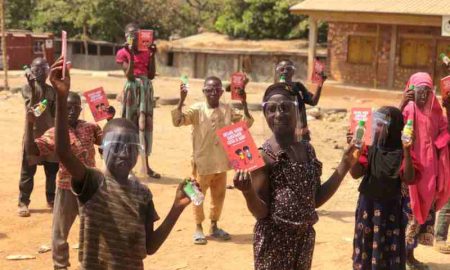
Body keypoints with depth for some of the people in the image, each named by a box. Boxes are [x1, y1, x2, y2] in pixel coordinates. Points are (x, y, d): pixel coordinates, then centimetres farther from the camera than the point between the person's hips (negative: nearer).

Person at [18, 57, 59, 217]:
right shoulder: (27, 88, -5)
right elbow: (33, 104, -25)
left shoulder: (52, 90, 6)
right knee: (28, 171, 0)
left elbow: (55, 113, 9)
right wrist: (32, 85, -34)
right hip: (33, 133, -4)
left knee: (52, 170, 11)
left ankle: (52, 200, 25)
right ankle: (23, 203, 6)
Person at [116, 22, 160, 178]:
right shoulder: (123, 53, -3)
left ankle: (146, 164, 11)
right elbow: (129, 76, -14)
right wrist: (131, 54, -19)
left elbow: (151, 75, 3)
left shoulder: (146, 52, 10)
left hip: (146, 89, 4)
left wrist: (152, 55, -4)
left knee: (145, 125, 5)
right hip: (132, 89, -4)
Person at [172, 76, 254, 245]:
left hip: (221, 163, 4)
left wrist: (244, 103, -11)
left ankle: (214, 227, 30)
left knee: (219, 196, 14)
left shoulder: (227, 110, 1)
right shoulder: (197, 109, -11)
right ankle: (198, 228, 21)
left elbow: (246, 123, 1)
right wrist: (181, 100, -33)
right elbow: (178, 121, -22)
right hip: (202, 162, -4)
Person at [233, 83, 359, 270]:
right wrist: (248, 192, -33)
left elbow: (316, 200, 10)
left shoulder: (308, 150, 5)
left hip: (305, 238, 6)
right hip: (274, 241, -6)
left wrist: (345, 165, 7)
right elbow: (261, 212, -13)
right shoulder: (264, 156, -14)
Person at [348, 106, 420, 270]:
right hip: (368, 205, 3)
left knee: (389, 249, 3)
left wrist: (407, 152, -28)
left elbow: (409, 179, -18)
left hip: (390, 207, -2)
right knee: (366, 245, 12)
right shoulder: (370, 148, -2)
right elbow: (356, 173, -7)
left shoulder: (401, 152, -9)